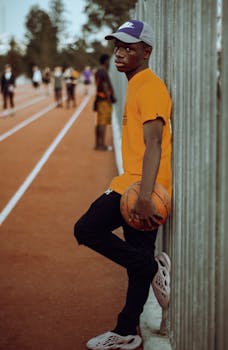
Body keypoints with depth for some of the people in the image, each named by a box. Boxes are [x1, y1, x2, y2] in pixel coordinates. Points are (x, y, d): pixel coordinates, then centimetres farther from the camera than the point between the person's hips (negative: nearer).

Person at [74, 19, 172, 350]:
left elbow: (153, 143, -25)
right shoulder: (135, 86, 18)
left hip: (143, 185, -10)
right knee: (138, 256, 13)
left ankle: (153, 267, -3)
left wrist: (144, 196, -33)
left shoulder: (149, 87, -14)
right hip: (134, 186, 10)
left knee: (87, 229, -13)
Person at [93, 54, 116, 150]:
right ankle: (101, 145, -10)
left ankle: (97, 144, 15)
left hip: (100, 99, 10)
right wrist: (109, 100, -17)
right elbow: (105, 87, -18)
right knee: (103, 123, -9)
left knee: (99, 123, 11)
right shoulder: (103, 72, -14)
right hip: (105, 100, -10)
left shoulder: (98, 72, 16)